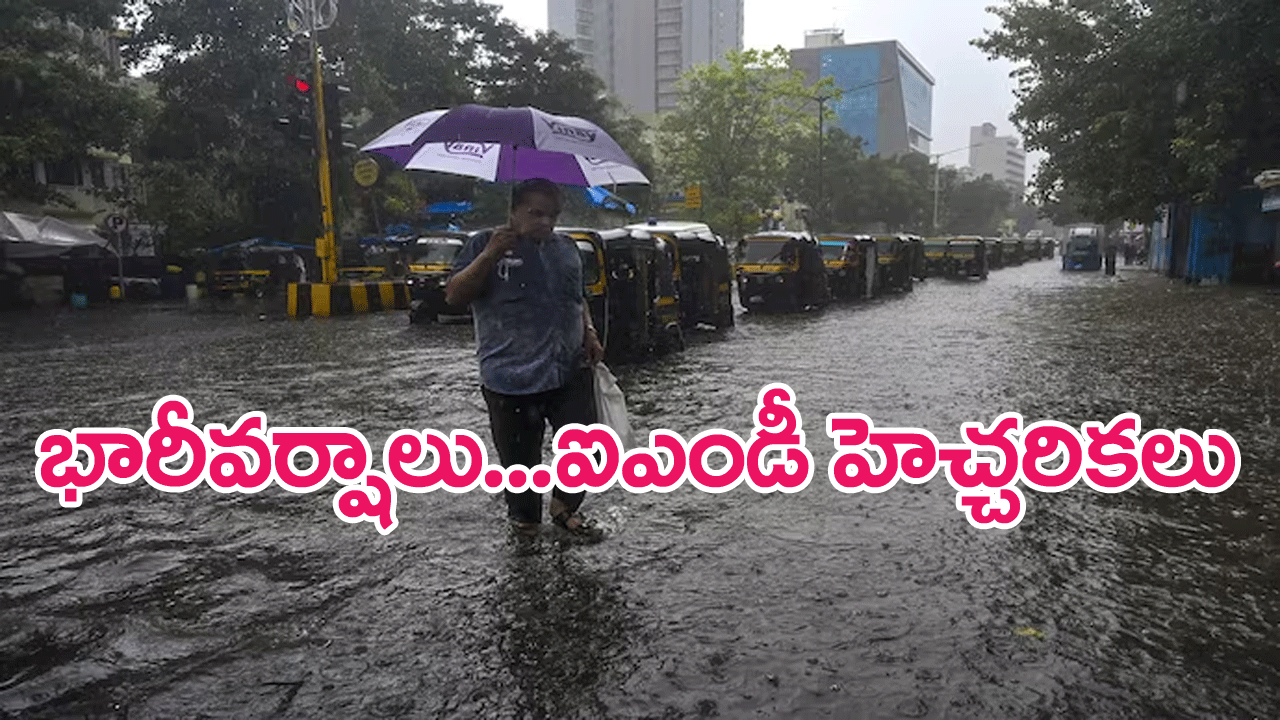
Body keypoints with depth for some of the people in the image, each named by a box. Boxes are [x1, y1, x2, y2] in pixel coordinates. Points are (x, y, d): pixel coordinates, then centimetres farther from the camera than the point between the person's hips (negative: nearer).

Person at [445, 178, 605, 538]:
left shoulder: (567, 248, 13)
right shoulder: (486, 244, -1)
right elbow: (454, 295, -10)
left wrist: (589, 333, 7)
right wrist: (490, 255, -22)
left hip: (570, 372, 4)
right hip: (510, 377, -4)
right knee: (519, 460, 7)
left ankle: (565, 508, 31)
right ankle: (524, 521, 31)